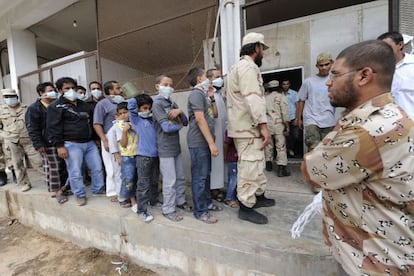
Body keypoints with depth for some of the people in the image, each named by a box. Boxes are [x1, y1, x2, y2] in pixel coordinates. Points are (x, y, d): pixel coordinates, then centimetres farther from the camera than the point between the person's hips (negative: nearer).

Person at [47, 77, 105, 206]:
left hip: (89, 142, 6)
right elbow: (53, 128, -9)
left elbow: (91, 121, 25)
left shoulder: (83, 104, 16)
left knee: (97, 168, 9)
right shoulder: (56, 106, -3)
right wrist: (59, 146, -15)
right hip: (71, 144, -6)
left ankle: (98, 189, 26)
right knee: (75, 172, 1)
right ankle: (80, 195, 19)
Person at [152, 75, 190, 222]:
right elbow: (167, 127, -21)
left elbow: (186, 122, 8)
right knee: (170, 181, 0)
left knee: (181, 177, 16)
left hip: (176, 147, 7)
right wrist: (179, 125, -4)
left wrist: (180, 111, -10)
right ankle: (168, 210, 16)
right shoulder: (157, 104, -10)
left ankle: (180, 201, 34)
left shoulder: (172, 103, 12)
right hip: (165, 149, -7)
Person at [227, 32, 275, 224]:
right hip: (248, 127, -11)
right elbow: (253, 99, -23)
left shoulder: (239, 67, 23)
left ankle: (259, 196, 33)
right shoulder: (248, 67, -11)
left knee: (255, 165, 19)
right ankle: (246, 207, 8)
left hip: (245, 126, 11)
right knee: (250, 167, -4)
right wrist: (263, 125, -24)